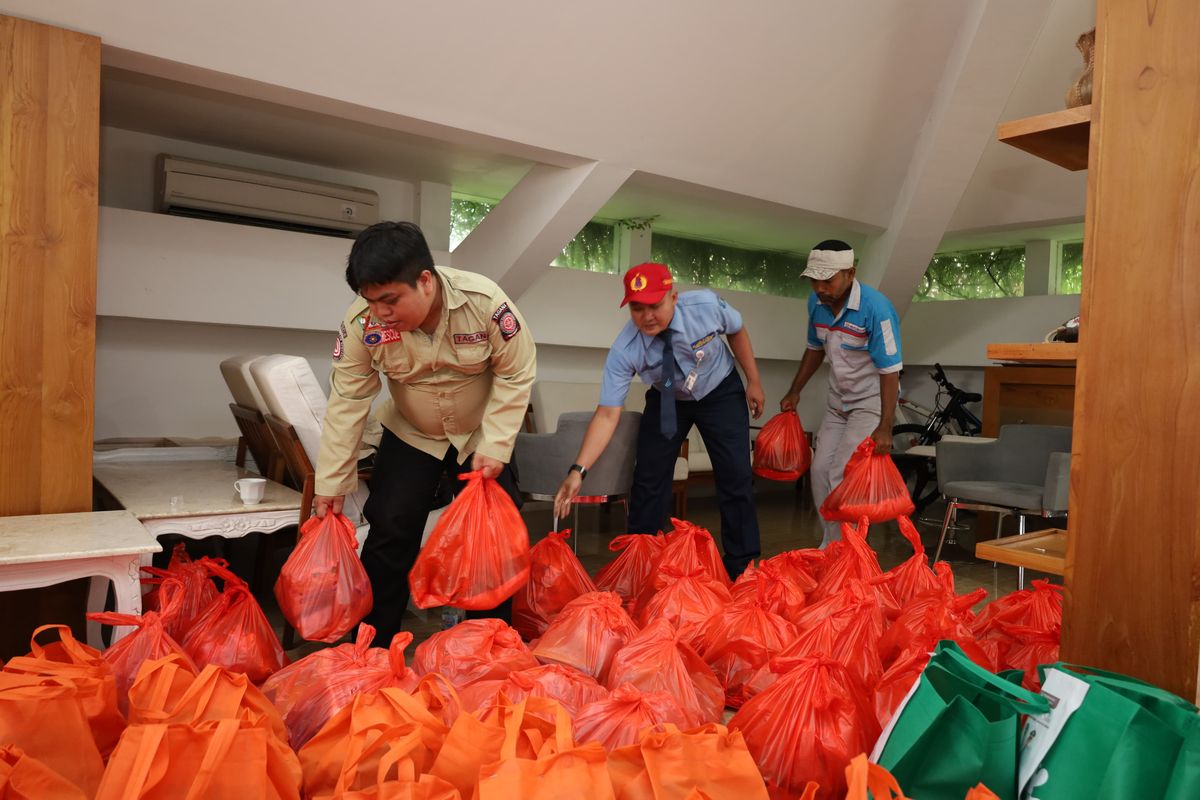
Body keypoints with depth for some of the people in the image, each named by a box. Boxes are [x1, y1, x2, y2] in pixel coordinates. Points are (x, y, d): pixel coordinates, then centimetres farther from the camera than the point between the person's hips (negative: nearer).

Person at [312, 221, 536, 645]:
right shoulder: (362, 323, -25)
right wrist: (330, 483, -14)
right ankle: (374, 643, 15)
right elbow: (347, 402, -17)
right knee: (389, 533, -3)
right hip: (410, 435, 1)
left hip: (481, 435, 0)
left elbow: (515, 376, -19)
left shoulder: (486, 302, -31)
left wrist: (494, 446, -23)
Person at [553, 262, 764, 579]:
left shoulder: (706, 305, -31)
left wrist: (754, 381, -4)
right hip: (667, 401, 0)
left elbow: (737, 331, -8)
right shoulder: (624, 350, -32)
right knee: (649, 479, -4)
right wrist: (578, 470, -43)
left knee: (736, 476, -6)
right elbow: (607, 413, -33)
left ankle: (742, 567, 10)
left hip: (720, 394, 0)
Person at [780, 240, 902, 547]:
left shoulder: (876, 308, -25)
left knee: (842, 476, -12)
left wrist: (885, 427, -26)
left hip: (871, 402, -7)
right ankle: (832, 543, 20)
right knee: (820, 470, 6)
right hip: (838, 401, 7)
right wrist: (794, 392, 15)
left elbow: (890, 371, -23)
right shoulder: (816, 302, -4)